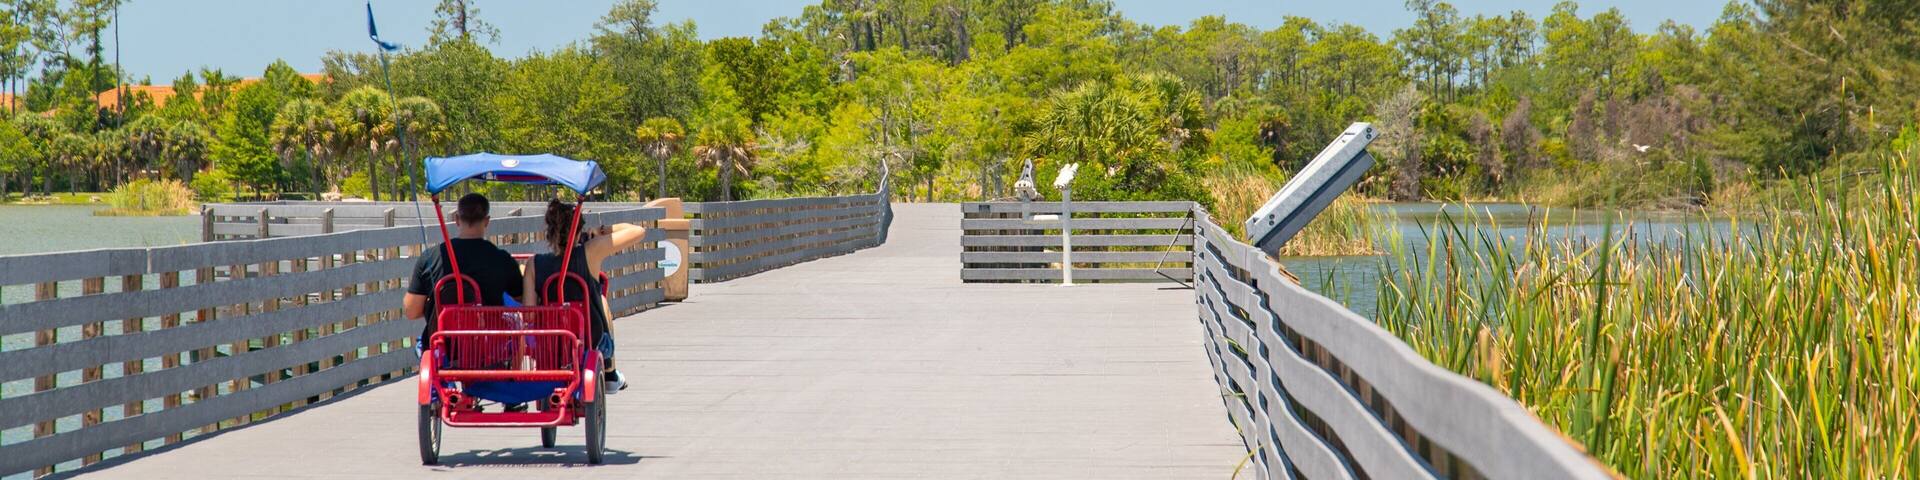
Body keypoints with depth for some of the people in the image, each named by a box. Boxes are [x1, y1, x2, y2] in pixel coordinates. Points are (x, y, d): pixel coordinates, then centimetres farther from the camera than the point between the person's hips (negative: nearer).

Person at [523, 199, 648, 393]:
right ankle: (610, 375, 46)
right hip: (593, 346, -2)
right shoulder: (590, 253, -16)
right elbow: (638, 231, -11)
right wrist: (603, 231, 3)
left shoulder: (535, 263, -11)